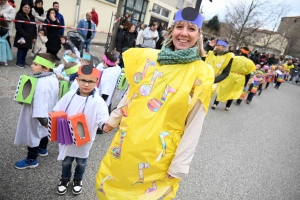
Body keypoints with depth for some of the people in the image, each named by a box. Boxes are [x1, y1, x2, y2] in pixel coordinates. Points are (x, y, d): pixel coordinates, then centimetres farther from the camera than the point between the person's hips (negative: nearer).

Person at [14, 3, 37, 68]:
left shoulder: (31, 17, 18)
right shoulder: (19, 15, -5)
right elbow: (18, 27, -14)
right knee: (21, 49, -6)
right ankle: (18, 62, 1)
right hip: (22, 37, -6)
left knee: (26, 49, 9)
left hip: (29, 37, 7)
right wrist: (24, 35, -19)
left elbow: (34, 27, 15)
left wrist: (34, 37, 6)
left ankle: (23, 61, 22)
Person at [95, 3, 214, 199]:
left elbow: (194, 125, -10)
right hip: (126, 144, 4)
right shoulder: (149, 57, -1)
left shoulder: (202, 73, -10)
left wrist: (179, 166, -9)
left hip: (158, 156, -4)